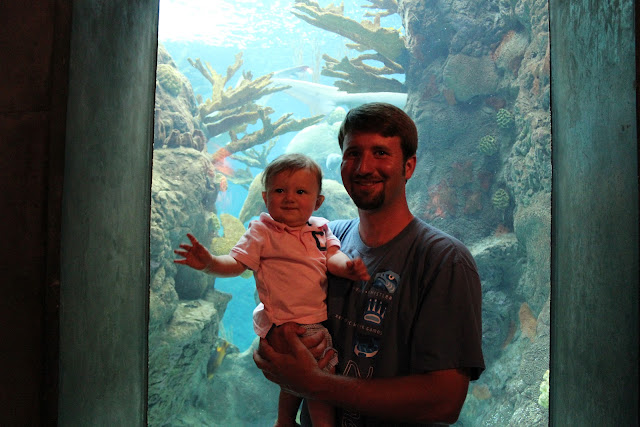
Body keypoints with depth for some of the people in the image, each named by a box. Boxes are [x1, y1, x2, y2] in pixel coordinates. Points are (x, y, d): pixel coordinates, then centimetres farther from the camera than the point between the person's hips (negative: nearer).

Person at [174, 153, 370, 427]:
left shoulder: (320, 230, 10)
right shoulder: (261, 232, -4)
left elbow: (333, 257, 0)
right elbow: (236, 263, -9)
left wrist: (348, 267, -22)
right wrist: (209, 263, -29)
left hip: (317, 321, 6)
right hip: (283, 324, -6)